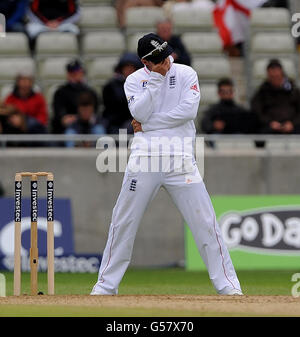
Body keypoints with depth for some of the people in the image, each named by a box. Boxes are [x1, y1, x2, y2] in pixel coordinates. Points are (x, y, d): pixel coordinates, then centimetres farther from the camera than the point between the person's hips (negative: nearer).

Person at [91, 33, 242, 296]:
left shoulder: (186, 74, 3)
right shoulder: (134, 81, 6)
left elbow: (188, 110, -11)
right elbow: (140, 114, -11)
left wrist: (148, 124, -9)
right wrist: (156, 78, -12)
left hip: (180, 158, -1)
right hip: (145, 156, 1)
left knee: (204, 220, -5)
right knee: (124, 221, 1)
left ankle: (228, 284, 0)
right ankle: (106, 285, 11)